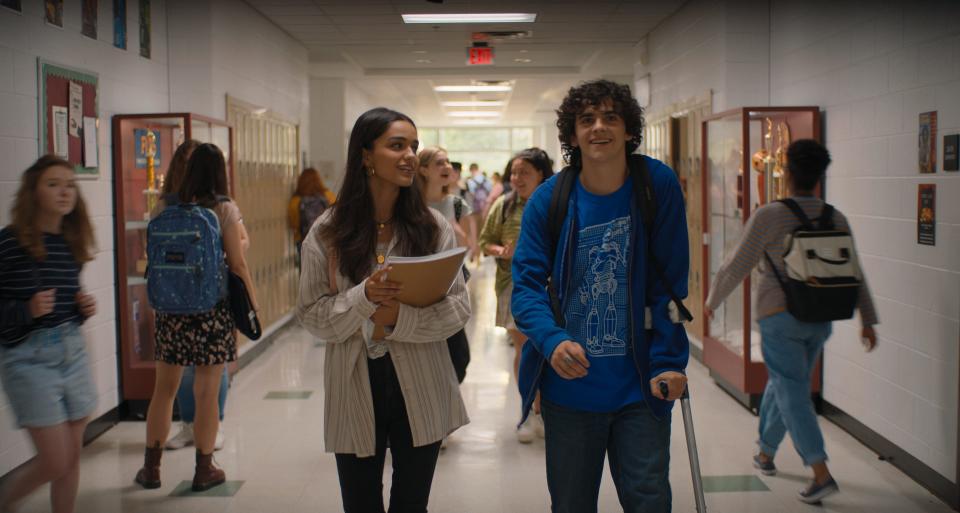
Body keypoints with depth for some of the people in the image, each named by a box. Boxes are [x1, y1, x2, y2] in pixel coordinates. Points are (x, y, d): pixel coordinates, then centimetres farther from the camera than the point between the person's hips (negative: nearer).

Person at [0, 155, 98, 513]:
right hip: (29, 359, -6)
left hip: (73, 352, 6)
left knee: (72, 457, 11)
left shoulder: (72, 243, 6)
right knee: (55, 462, -2)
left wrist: (85, 309, -1)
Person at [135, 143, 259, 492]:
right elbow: (237, 263, -6)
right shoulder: (225, 209, -6)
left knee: (165, 388, 13)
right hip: (213, 306, -3)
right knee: (207, 391, 5)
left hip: (172, 305, 3)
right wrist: (252, 300, 4)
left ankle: (151, 467, 21)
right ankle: (204, 470, 13)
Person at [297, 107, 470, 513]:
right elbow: (310, 315, -5)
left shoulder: (433, 227, -2)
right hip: (354, 391, 0)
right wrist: (363, 297, -22)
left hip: (421, 390, 1)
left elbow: (459, 306, -4)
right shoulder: (327, 232, -4)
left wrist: (399, 318, -20)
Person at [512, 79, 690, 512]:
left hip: (640, 384, -1)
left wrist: (669, 362, -12)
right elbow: (526, 282, -7)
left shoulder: (658, 185, -6)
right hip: (569, 385, 1)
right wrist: (552, 340, -26)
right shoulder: (549, 199, -4)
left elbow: (670, 283, -5)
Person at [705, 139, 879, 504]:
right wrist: (868, 320, 12)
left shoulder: (768, 217, -13)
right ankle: (766, 453, 36)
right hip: (819, 320, 6)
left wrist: (712, 300, 6)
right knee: (781, 386, 21)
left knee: (794, 395, -3)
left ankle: (821, 474, -12)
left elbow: (737, 266, -9)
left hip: (780, 317, -6)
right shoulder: (836, 219, 2)